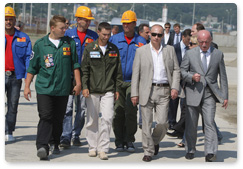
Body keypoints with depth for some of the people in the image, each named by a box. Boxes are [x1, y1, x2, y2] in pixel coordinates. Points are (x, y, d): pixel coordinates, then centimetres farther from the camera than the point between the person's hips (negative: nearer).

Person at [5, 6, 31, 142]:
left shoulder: (23, 38, 8)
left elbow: (28, 57, 6)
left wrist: (28, 76, -3)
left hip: (15, 76, 1)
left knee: (13, 105, 5)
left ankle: (9, 132, 13)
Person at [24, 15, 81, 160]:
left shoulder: (69, 43, 7)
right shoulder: (40, 44, 1)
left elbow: (75, 65, 12)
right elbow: (33, 67, 6)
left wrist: (78, 83, 7)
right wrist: (27, 86, 3)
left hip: (63, 88, 2)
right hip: (44, 88, -2)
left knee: (58, 119, 9)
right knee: (45, 117, -13)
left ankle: (55, 144, 25)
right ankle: (42, 146, -20)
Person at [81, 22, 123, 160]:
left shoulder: (114, 49, 9)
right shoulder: (90, 49, 3)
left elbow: (118, 71, 12)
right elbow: (84, 69, 2)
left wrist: (117, 89, 8)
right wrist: (85, 86, -7)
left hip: (108, 90, 1)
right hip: (93, 90, -1)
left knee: (107, 118, -10)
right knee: (92, 120, 5)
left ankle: (103, 148, -4)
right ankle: (93, 147, 18)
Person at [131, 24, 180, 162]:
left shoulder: (170, 50, 11)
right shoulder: (141, 51, 6)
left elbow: (176, 70, 11)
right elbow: (136, 73, 4)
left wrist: (175, 87, -3)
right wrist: (134, 93, -2)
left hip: (164, 91, 1)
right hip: (147, 91, -1)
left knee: (162, 122, -5)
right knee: (147, 123, 0)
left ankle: (155, 141, 24)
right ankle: (148, 151, 11)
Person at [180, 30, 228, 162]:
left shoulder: (218, 54, 6)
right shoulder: (190, 54, 5)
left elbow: (223, 76, 8)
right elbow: (181, 71, 6)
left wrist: (225, 96, 4)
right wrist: (192, 77, -15)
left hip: (210, 93, -1)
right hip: (194, 92, 1)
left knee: (209, 122, -12)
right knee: (191, 124, 6)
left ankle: (210, 153, -15)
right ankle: (190, 150, 21)